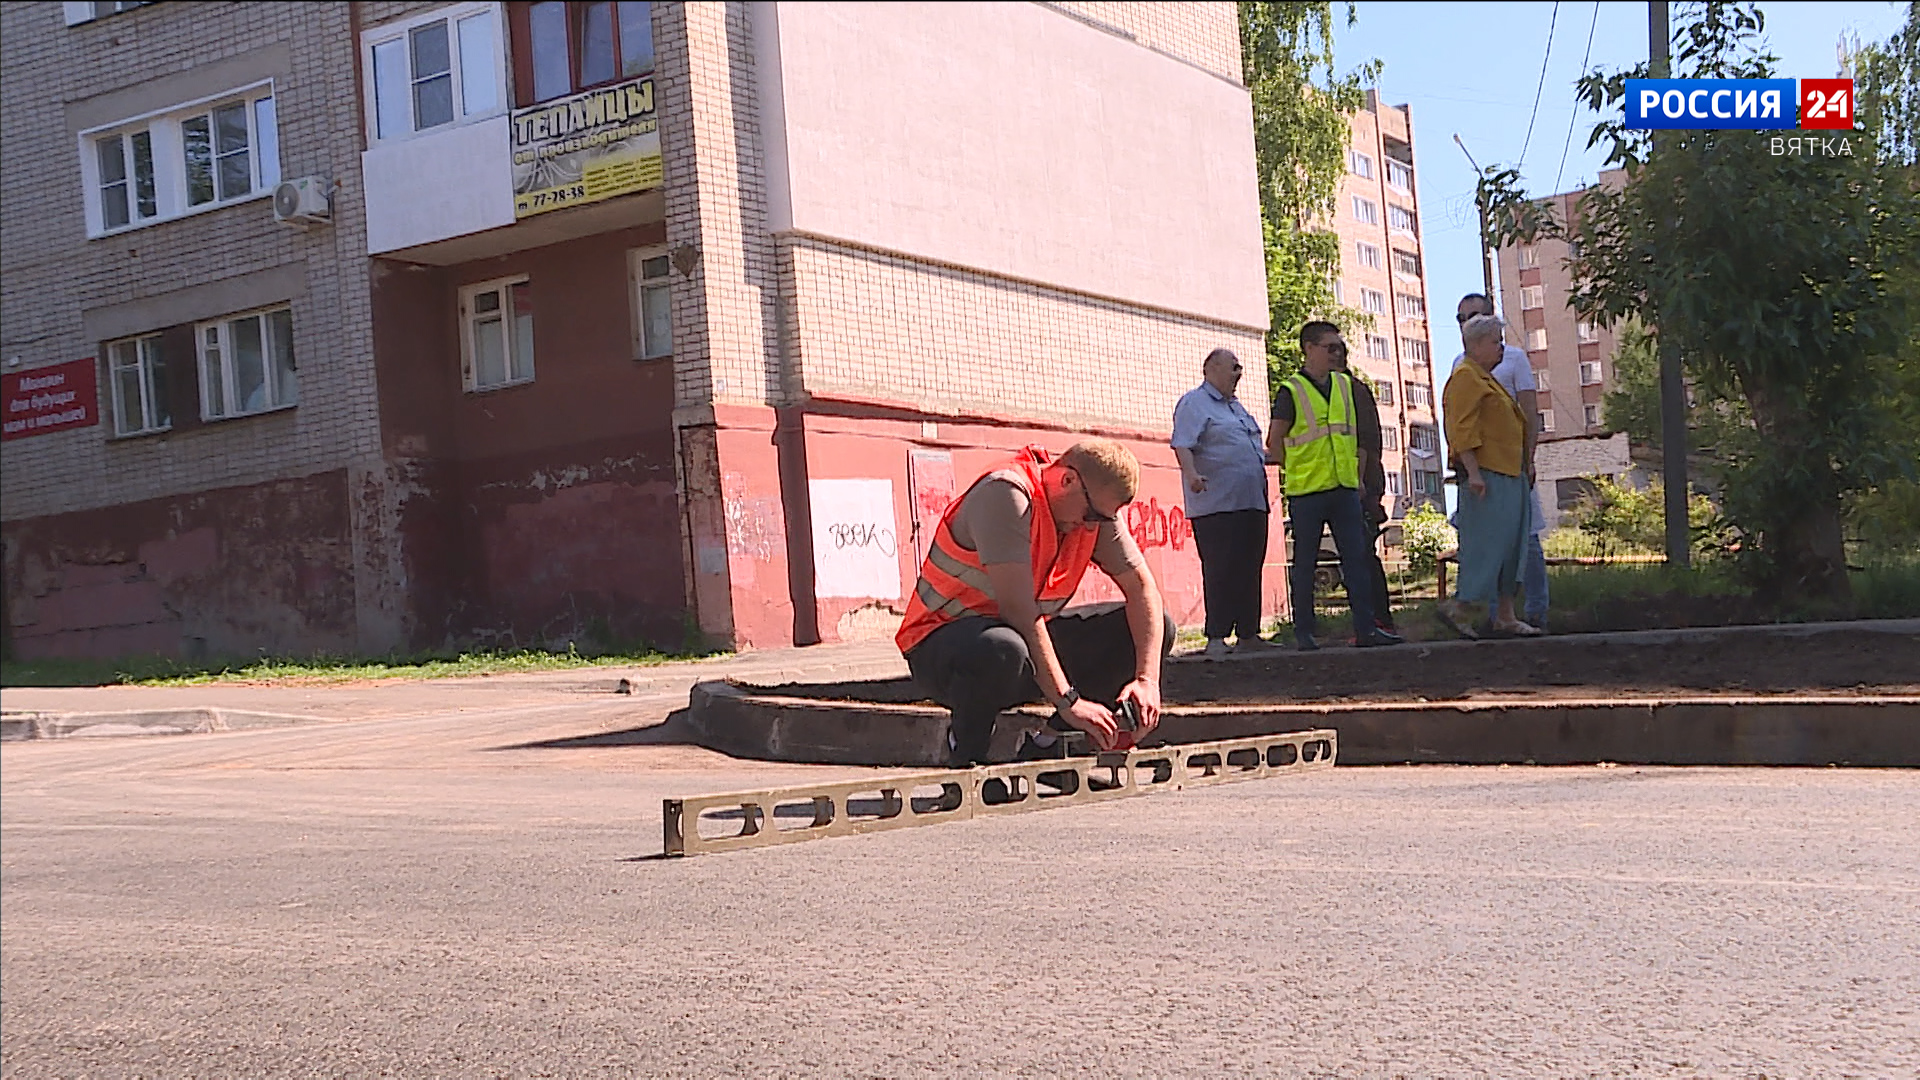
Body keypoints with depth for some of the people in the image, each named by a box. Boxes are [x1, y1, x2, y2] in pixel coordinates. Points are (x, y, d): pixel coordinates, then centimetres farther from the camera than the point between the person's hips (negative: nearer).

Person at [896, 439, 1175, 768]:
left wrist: (1147, 680, -20)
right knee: (1003, 650, -44)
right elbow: (1017, 608, -31)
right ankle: (963, 760, -14)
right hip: (942, 644, -7)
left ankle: (1046, 743, 0)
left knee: (1156, 628, -4)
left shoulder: (1097, 509, -2)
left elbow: (1143, 587, -4)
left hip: (1029, 640, 7)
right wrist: (1068, 701, -32)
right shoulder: (1006, 494, -25)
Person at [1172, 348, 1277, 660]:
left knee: (1249, 570, 9)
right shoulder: (1194, 403, -3)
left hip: (1250, 503, 9)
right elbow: (1182, 444, -17)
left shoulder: (1235, 406, 25)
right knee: (1220, 571, -10)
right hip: (1217, 503, -9)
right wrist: (1191, 473, -32)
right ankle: (1216, 638, -9)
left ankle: (1248, 634, 14)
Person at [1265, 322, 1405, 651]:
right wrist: (1299, 471, 1)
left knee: (1356, 557, 2)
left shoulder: (1346, 386, 13)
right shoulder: (1291, 391, -4)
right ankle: (1303, 633, 8)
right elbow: (1274, 442, -2)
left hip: (1345, 488, 5)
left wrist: (1358, 475, 12)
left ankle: (1365, 627, 5)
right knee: (1305, 563, 2)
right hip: (1306, 492, -5)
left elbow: (1361, 435, 19)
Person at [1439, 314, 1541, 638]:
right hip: (1485, 475, -10)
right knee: (1486, 543, -12)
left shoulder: (1486, 379, 24)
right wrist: (1473, 472, -23)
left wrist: (1525, 466, 22)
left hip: (1508, 474, 10)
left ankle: (1506, 616, 10)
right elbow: (1462, 429, -17)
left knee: (1509, 546, 8)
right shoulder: (1465, 376, -8)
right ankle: (1459, 607, -5)